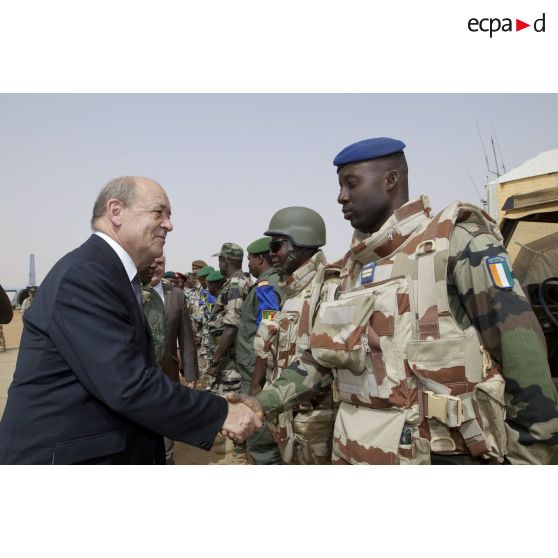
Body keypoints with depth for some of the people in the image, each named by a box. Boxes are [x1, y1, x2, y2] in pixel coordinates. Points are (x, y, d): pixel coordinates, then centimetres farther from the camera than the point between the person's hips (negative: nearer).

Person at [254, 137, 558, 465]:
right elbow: (323, 355, 12)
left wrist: (528, 454, -11)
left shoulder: (458, 241, -10)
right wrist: (260, 406, 5)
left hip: (439, 453, -6)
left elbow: (521, 352, -13)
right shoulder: (355, 264, 9)